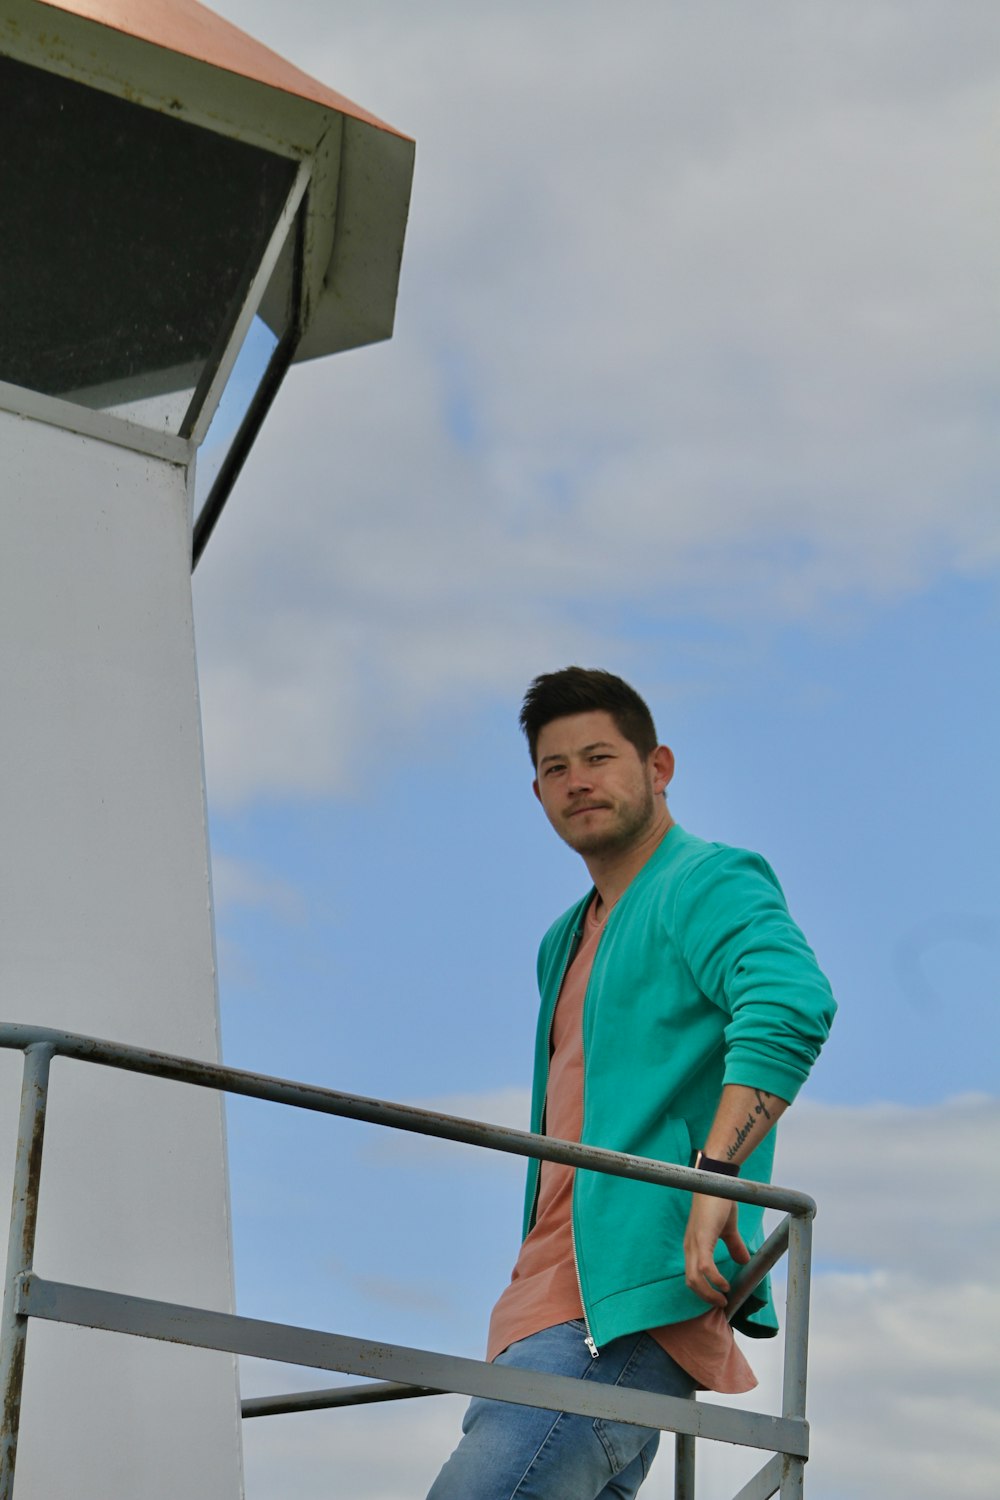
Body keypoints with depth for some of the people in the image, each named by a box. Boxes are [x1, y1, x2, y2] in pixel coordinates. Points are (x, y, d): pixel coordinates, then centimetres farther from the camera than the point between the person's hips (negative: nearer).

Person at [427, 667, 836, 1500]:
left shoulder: (709, 883, -2)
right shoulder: (566, 943, 26)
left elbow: (791, 1005, -23)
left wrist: (714, 1175, -33)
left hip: (638, 1299, -10)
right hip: (556, 1296, 10)